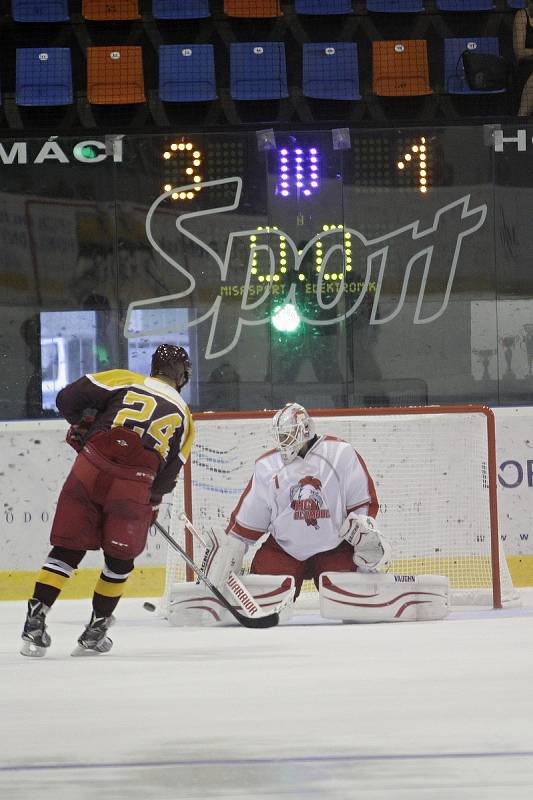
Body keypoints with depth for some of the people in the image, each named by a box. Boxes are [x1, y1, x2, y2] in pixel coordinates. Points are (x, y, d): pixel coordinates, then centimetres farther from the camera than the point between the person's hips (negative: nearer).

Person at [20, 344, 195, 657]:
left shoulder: (124, 380, 14)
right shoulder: (184, 417, 18)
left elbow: (68, 398, 6)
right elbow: (168, 475, 14)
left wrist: (81, 426, 24)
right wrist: (153, 502, 30)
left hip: (89, 473, 1)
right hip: (135, 487, 0)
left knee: (67, 549, 9)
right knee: (121, 558, 19)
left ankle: (36, 620, 0)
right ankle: (95, 631, 21)